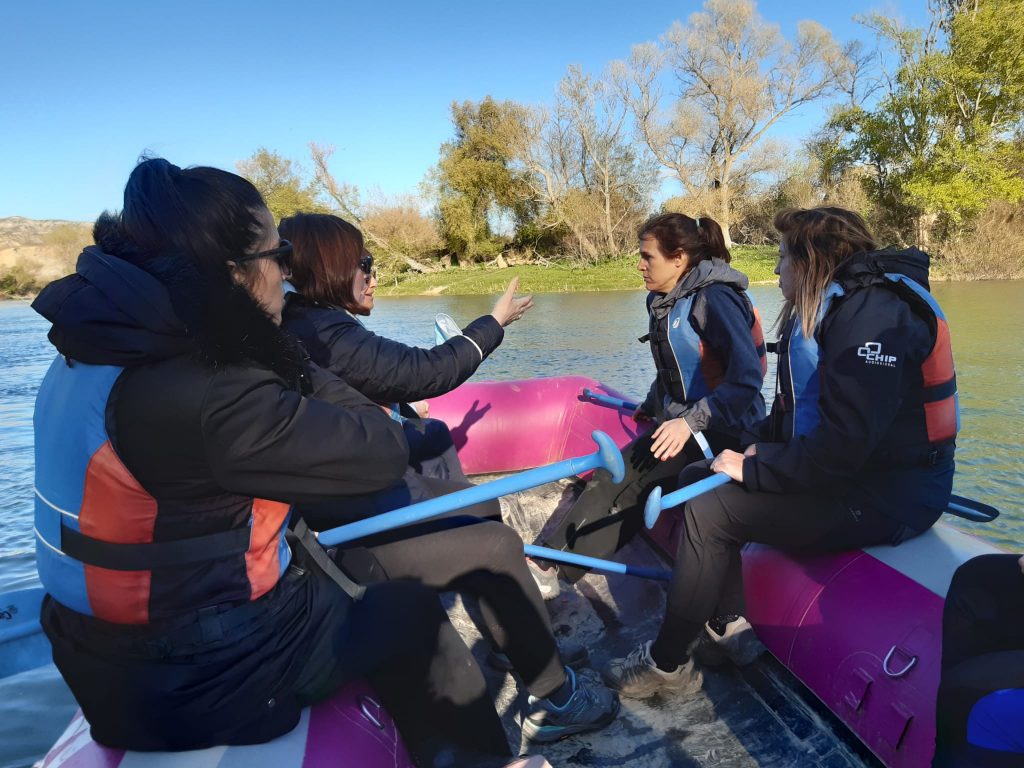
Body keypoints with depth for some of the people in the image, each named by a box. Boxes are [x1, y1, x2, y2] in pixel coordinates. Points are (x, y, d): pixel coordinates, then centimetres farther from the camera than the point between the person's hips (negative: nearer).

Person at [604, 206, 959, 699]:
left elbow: (842, 446, -30)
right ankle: (728, 626, 13)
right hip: (843, 473, 10)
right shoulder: (827, 308, 12)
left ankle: (667, 664, -1)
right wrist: (755, 446, 0)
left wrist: (751, 469, -20)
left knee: (709, 510, -18)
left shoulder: (873, 314, -22)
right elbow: (797, 410, 17)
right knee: (697, 477, 6)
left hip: (884, 499, -10)